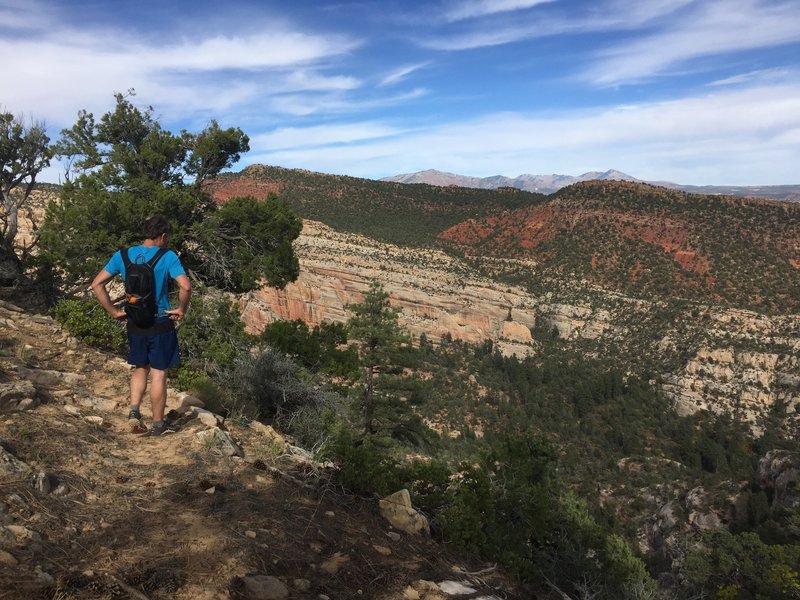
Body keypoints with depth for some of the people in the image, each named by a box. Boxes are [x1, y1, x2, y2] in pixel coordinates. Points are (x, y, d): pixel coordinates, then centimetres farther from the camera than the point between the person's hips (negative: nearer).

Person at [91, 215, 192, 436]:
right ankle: (158, 425, 17)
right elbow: (186, 287, -25)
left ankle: (134, 410, 8)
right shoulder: (167, 257, -13)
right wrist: (182, 309, -9)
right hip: (160, 324, -4)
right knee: (158, 373, 7)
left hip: (134, 324, 4)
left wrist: (114, 311, 6)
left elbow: (97, 284, 0)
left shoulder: (123, 255, 1)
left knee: (141, 369, 24)